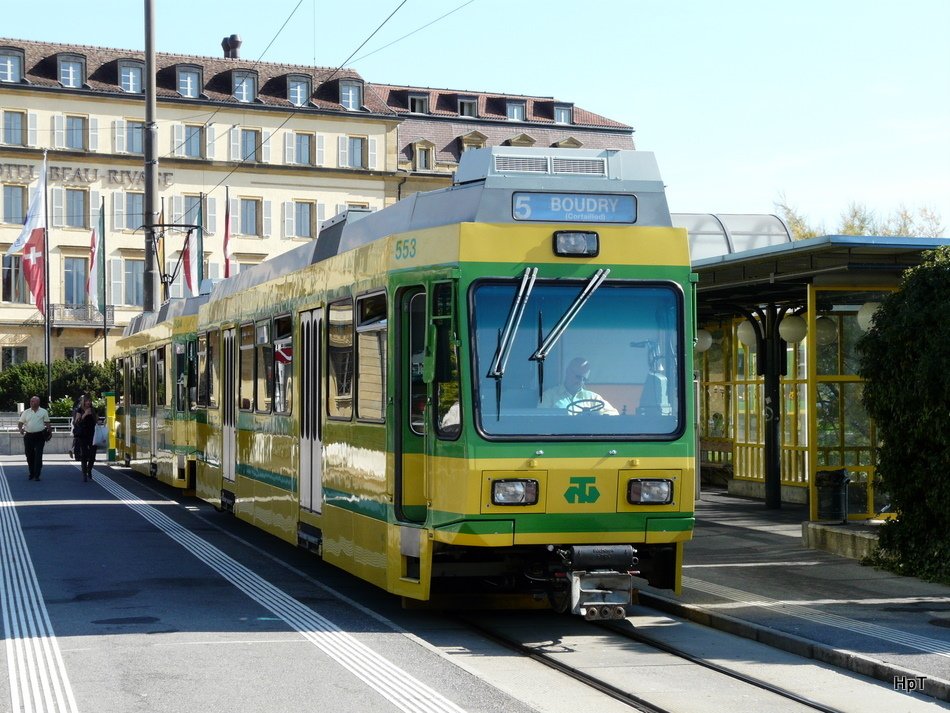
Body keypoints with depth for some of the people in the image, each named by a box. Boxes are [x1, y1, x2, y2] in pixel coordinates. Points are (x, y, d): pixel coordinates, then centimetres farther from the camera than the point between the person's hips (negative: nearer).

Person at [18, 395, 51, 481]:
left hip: (40, 436, -2)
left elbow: (47, 423, 6)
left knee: (38, 456, -8)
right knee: (29, 456, 7)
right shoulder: (26, 412, 10)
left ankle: (37, 475, -8)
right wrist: (20, 429, -13)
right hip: (28, 436, 3)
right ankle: (31, 474, 22)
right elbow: (20, 423, 7)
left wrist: (49, 429, -11)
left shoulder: (44, 412, 6)